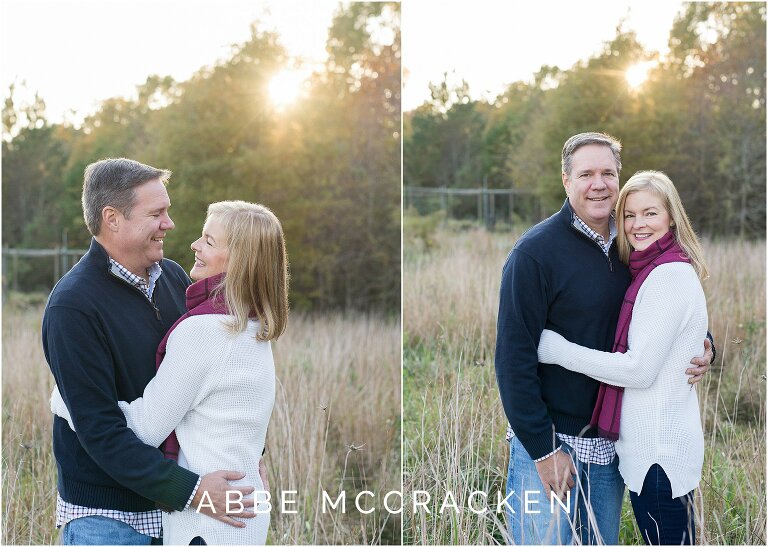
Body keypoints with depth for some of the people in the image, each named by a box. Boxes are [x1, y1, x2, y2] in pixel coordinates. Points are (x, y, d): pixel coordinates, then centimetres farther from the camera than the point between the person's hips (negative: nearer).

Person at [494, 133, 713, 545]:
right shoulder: (535, 251, -14)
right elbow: (513, 355, -17)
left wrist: (702, 347, -4)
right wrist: (543, 449, -18)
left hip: (609, 444, 6)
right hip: (547, 438, -6)